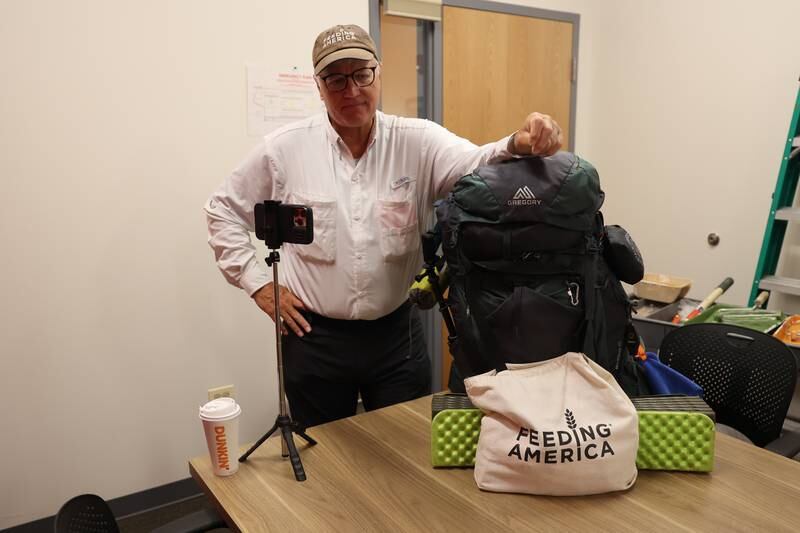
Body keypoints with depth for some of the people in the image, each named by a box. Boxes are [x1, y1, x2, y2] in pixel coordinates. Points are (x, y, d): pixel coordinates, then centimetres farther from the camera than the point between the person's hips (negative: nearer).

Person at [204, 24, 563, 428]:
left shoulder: (416, 141, -7)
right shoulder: (284, 148, -6)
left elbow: (476, 165, -24)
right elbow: (224, 211, 5)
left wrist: (519, 146, -46)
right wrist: (257, 283, -2)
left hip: (397, 334, 0)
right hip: (314, 338, 0)